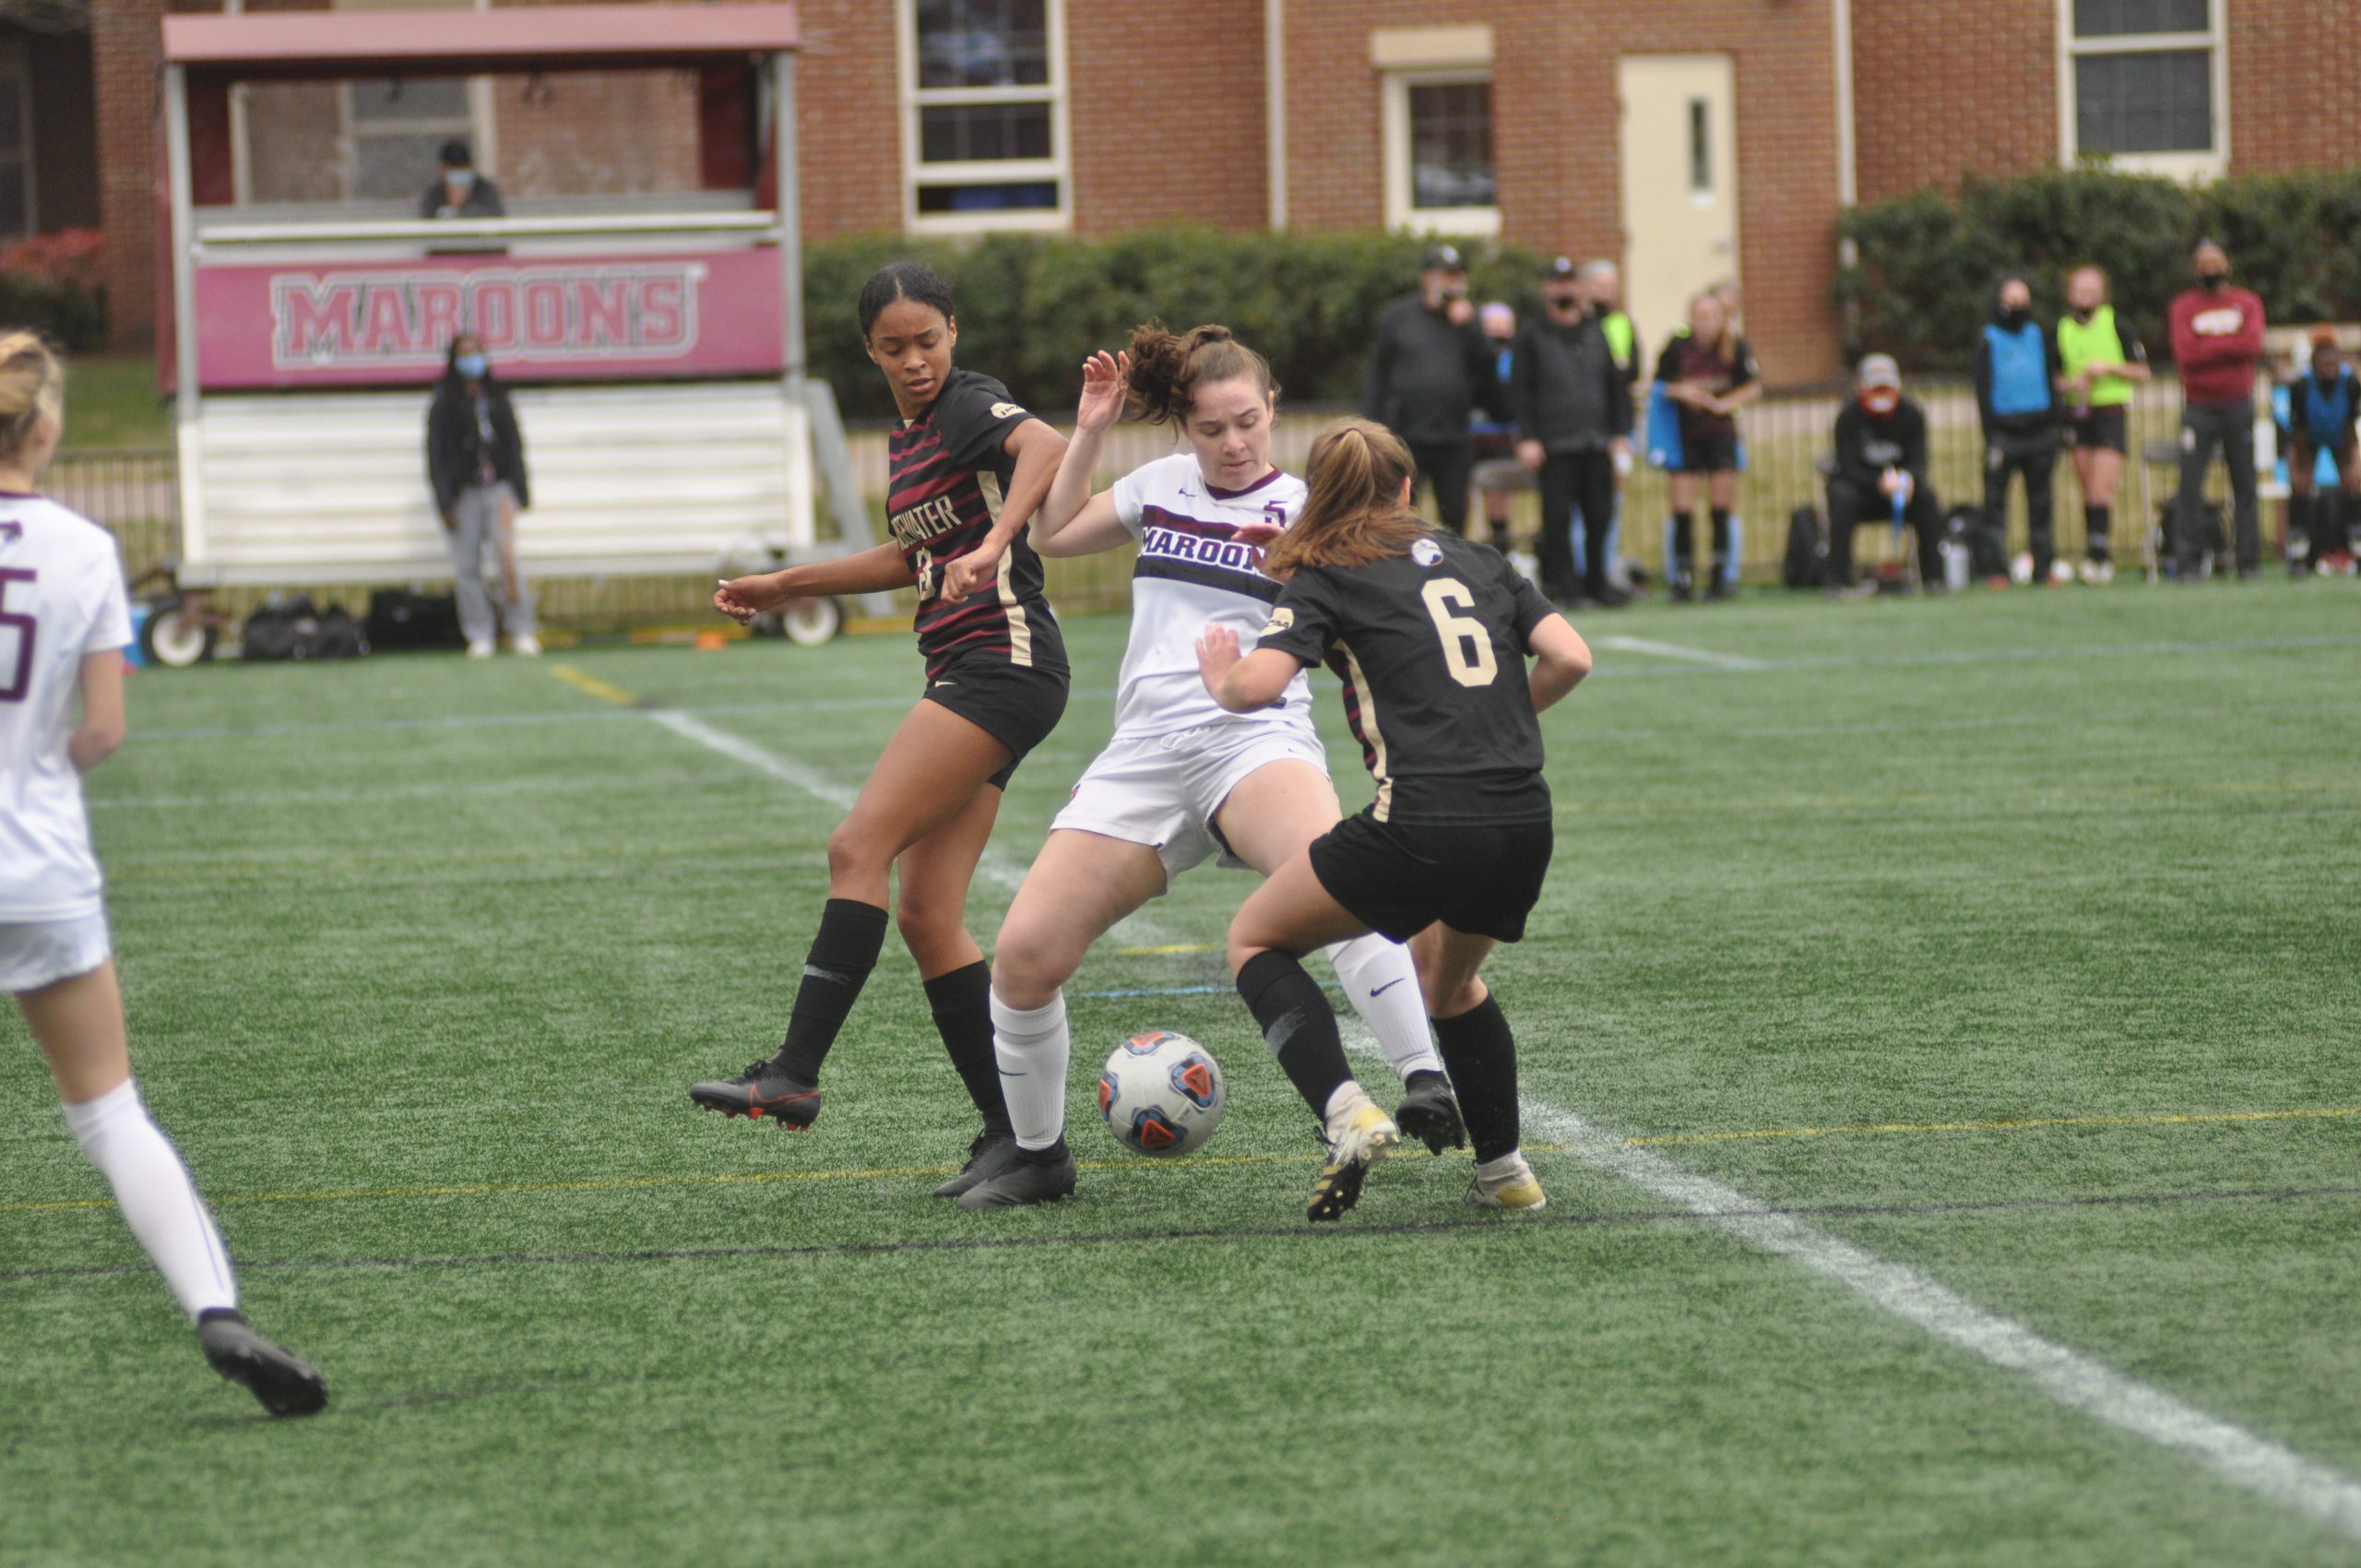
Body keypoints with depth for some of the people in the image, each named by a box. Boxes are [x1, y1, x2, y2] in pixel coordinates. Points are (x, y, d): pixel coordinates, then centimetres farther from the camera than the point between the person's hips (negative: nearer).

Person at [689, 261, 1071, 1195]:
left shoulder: (971, 407, -8)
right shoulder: (905, 441, 19)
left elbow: (1047, 448, -30)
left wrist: (993, 544, -43)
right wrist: (783, 586, 38)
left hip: (1005, 661, -9)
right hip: (961, 674, 9)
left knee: (860, 845, -18)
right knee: (926, 915, 2)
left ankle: (795, 1073, -23)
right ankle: (1012, 1129, 2)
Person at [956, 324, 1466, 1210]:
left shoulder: (1301, 509, 5)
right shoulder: (1163, 485, 18)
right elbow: (1053, 535, 29)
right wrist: (1090, 431, 19)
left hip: (1254, 734, -4)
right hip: (1144, 758, 4)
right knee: (1024, 954, -8)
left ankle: (1426, 1089, -41)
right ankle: (1038, 1158, 13)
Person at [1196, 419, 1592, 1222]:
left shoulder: (1327, 580, 4)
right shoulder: (1477, 561, 18)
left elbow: (1257, 684, -11)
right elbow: (1570, 657, 9)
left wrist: (1220, 678, 12)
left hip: (1421, 826, -5)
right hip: (1525, 825, 6)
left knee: (1254, 940, 15)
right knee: (1450, 979, 35)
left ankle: (1346, 1113, -5)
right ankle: (1503, 1171, 31)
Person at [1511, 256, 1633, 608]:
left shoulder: (1596, 332, 14)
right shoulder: (1532, 336, 4)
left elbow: (1617, 385, 16)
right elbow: (1520, 390, 1)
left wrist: (1621, 432, 8)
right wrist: (1528, 438, -8)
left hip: (1597, 443, 4)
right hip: (1555, 444, -3)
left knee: (1599, 516, 5)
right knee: (1557, 517, -5)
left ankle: (1597, 582, 16)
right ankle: (1558, 583, 2)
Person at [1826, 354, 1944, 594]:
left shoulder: (1912, 415, -5)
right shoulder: (1848, 417, -13)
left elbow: (1918, 463, -11)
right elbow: (1848, 468, -20)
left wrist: (1908, 479, -36)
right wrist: (1880, 483, -39)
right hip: (1859, 485, -2)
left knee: (1926, 495, -28)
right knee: (1842, 498, -36)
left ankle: (1932, 577, -22)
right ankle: (1839, 581, -33)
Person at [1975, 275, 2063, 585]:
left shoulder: (2039, 336, 13)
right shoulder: (1987, 340, 3)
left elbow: (2051, 383, 17)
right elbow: (1983, 391, 0)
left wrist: (2053, 433, 11)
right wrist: (1990, 438, -8)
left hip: (2039, 429, 3)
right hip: (2004, 429, -3)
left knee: (2040, 504, 5)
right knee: (1995, 501, -6)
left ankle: (2043, 565, 9)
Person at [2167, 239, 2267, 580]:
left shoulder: (2247, 303, 9)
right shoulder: (2184, 306, 6)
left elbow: (2253, 346, -8)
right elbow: (2184, 354, -8)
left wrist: (2208, 347, -6)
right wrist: (2230, 346, -7)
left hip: (2238, 406, 1)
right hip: (2198, 407, -1)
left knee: (2244, 484, 2)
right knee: (2190, 485, -8)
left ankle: (2249, 561, 7)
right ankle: (2188, 562, -5)